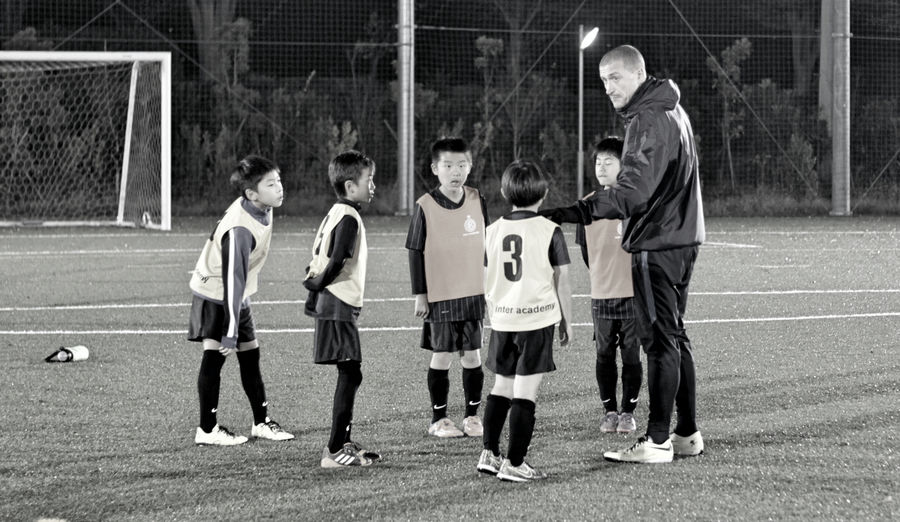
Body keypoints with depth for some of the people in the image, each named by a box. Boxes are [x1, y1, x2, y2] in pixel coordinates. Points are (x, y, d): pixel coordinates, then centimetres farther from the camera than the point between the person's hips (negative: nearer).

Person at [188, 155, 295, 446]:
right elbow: (233, 280, -32)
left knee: (250, 356, 12)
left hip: (238, 294, 9)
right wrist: (230, 333, -31)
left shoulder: (262, 210, -5)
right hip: (215, 295, -9)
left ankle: (262, 422, 21)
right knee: (215, 355, -10)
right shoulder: (240, 230, -32)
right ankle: (207, 430, -5)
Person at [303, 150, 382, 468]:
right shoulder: (349, 218, -16)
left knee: (349, 376, 15)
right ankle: (335, 451, -8)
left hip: (331, 306, 10)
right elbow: (337, 263, -23)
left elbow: (318, 256, 19)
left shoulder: (335, 214, 15)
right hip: (339, 306, -10)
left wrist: (315, 282, 8)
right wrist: (318, 284, -9)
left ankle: (343, 443, 22)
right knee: (350, 375, -8)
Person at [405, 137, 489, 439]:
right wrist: (419, 295, -5)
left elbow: (487, 245, 12)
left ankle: (472, 415, 18)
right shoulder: (426, 207, -8)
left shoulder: (477, 201, 2)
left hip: (474, 293, 3)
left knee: (472, 355, 6)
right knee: (442, 356, 3)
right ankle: (439, 419, 13)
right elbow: (416, 252, -4)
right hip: (439, 295, -3)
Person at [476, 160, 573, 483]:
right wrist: (566, 321, 8)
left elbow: (487, 283, 11)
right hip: (538, 319, -4)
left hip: (502, 320, 4)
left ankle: (489, 454, 14)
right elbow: (561, 281, -3)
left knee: (501, 386, 17)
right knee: (525, 391, -4)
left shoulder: (493, 231, 5)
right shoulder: (549, 231, -6)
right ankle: (514, 463, -5)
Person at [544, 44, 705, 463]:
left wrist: (573, 213, -34)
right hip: (682, 237, 10)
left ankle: (658, 441, -5)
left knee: (660, 340, -7)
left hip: (655, 244, -10)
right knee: (674, 337, 15)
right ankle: (687, 434, 20)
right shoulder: (672, 112, 16)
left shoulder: (649, 121, -16)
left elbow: (634, 191, -26)